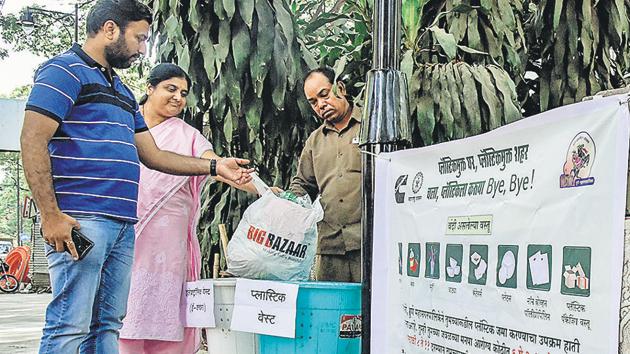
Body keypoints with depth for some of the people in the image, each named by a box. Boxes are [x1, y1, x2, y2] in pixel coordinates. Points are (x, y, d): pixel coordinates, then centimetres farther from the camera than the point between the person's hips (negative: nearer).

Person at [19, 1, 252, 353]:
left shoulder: (122, 91, 25)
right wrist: (51, 215, -18)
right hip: (81, 219, -9)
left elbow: (152, 155, 27)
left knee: (107, 325, 9)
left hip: (123, 224, 9)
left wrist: (214, 166, 20)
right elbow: (33, 141, -11)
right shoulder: (65, 70, -2)